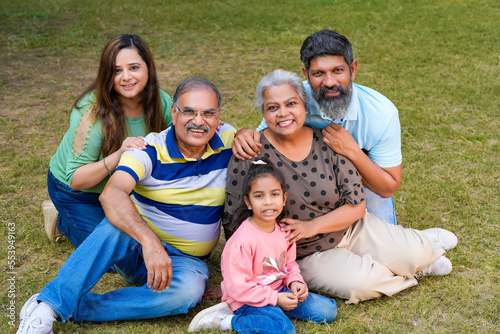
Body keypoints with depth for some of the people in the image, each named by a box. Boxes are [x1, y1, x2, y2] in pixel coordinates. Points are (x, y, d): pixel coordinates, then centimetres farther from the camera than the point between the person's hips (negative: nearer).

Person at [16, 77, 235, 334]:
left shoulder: (228, 141, -6)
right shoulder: (150, 151, -16)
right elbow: (111, 194, -34)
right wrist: (149, 241, -50)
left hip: (185, 260, 2)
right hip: (136, 246, -2)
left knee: (189, 289, -35)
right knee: (117, 224, -38)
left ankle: (72, 309, -27)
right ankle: (46, 307, -32)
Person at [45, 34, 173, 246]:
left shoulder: (161, 102, -18)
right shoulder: (92, 111, -33)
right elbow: (76, 180, -30)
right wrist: (118, 156, -46)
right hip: (74, 191, -5)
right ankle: (62, 219, 18)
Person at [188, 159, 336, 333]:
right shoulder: (242, 241, -24)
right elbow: (237, 287, -22)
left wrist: (294, 282, -6)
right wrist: (275, 299, -20)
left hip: (279, 290, 8)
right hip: (248, 299, -8)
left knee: (327, 310, 1)